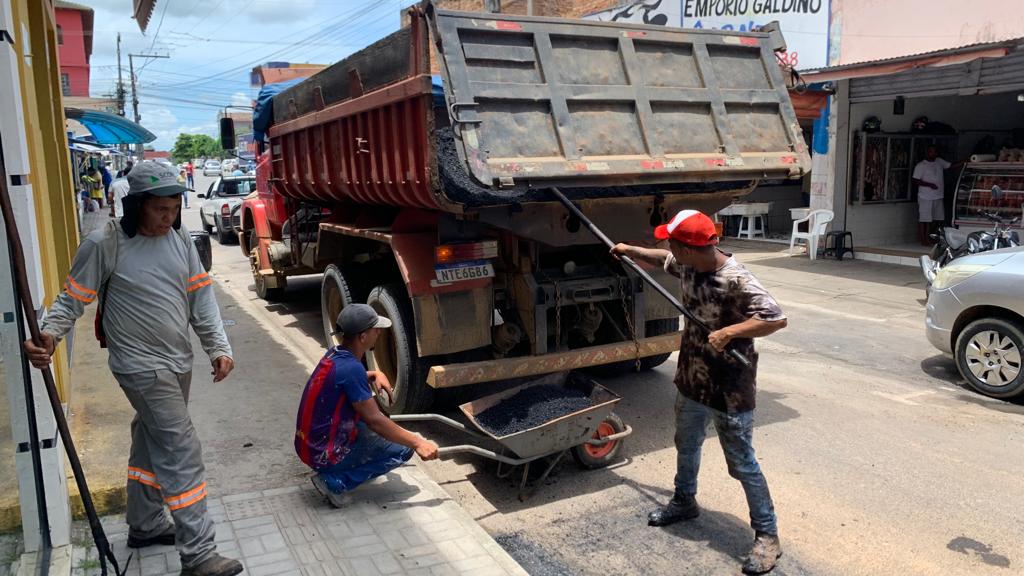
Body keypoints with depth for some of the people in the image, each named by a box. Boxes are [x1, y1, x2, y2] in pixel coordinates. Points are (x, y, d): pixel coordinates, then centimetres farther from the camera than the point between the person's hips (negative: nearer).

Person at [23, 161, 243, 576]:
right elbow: (73, 299, -8)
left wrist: (218, 347, -2)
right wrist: (48, 334, -26)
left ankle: (145, 525, 37)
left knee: (153, 444, 20)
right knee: (181, 451, -11)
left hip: (178, 362, 7)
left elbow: (200, 296, 5)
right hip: (142, 366, -7)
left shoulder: (179, 238, 3)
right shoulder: (104, 244, -13)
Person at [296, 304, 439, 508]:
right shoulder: (350, 367, -25)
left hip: (308, 444, 9)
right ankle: (334, 481, -7)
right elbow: (374, 420, -24)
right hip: (324, 455, -9)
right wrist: (418, 443, -18)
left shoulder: (335, 355, 1)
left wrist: (376, 375, 5)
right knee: (403, 449, -2)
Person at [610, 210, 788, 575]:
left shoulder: (736, 280, -28)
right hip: (692, 379, 8)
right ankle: (684, 502, 49)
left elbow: (777, 319, -32)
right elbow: (661, 260, 19)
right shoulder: (685, 264, -4)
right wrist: (630, 251, 19)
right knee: (686, 446, 26)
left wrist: (728, 331, -33)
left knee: (742, 464, 3)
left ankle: (767, 535, 19)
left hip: (729, 390, -8)